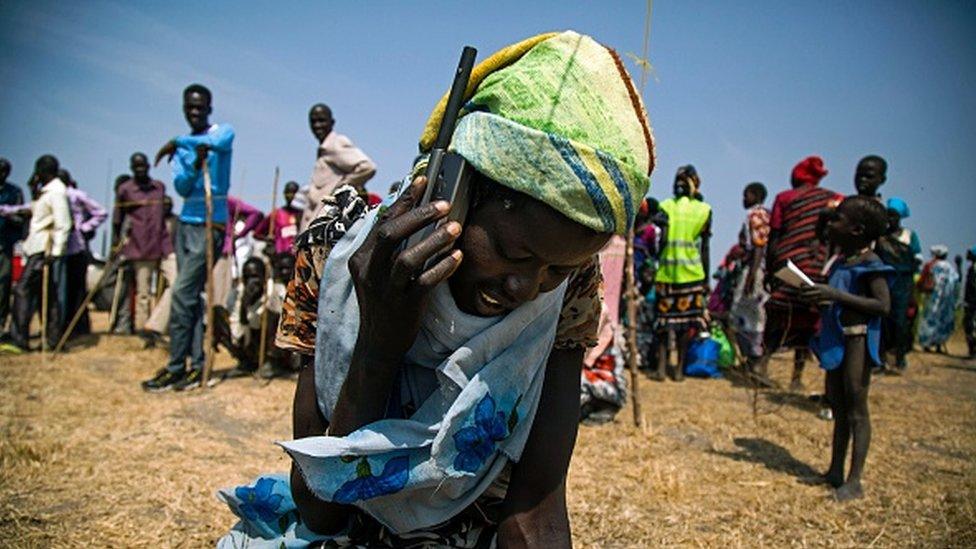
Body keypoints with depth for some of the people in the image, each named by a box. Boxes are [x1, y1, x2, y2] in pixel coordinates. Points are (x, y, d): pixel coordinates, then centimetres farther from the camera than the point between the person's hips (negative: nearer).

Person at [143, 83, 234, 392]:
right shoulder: (181, 147, 14)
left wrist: (179, 142, -19)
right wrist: (195, 163, -15)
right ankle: (197, 364, 10)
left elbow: (218, 143, -25)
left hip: (211, 225, -6)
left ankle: (175, 368, -3)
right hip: (186, 223, 6)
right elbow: (181, 187, 2)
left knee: (182, 293, -10)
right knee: (191, 295, 5)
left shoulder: (224, 131, 0)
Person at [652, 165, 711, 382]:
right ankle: (678, 369, 10)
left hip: (667, 272, 0)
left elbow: (662, 240, -3)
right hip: (692, 273, 0)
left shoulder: (665, 206, 1)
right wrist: (706, 278, 11)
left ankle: (662, 367, 0)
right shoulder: (704, 210, 2)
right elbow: (705, 248, 5)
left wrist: (657, 261, 10)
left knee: (664, 319, 8)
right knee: (686, 319, 7)